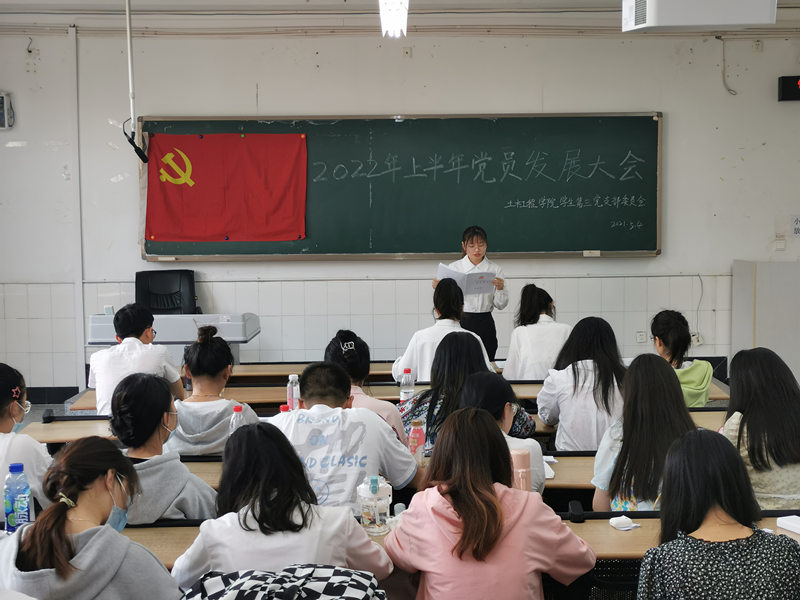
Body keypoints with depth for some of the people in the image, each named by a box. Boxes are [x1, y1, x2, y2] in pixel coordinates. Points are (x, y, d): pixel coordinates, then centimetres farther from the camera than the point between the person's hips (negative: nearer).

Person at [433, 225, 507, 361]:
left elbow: (500, 305, 4)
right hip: (459, 322, -1)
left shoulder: (495, 269, 6)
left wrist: (500, 289, -13)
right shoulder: (454, 267, 5)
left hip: (485, 324, 1)